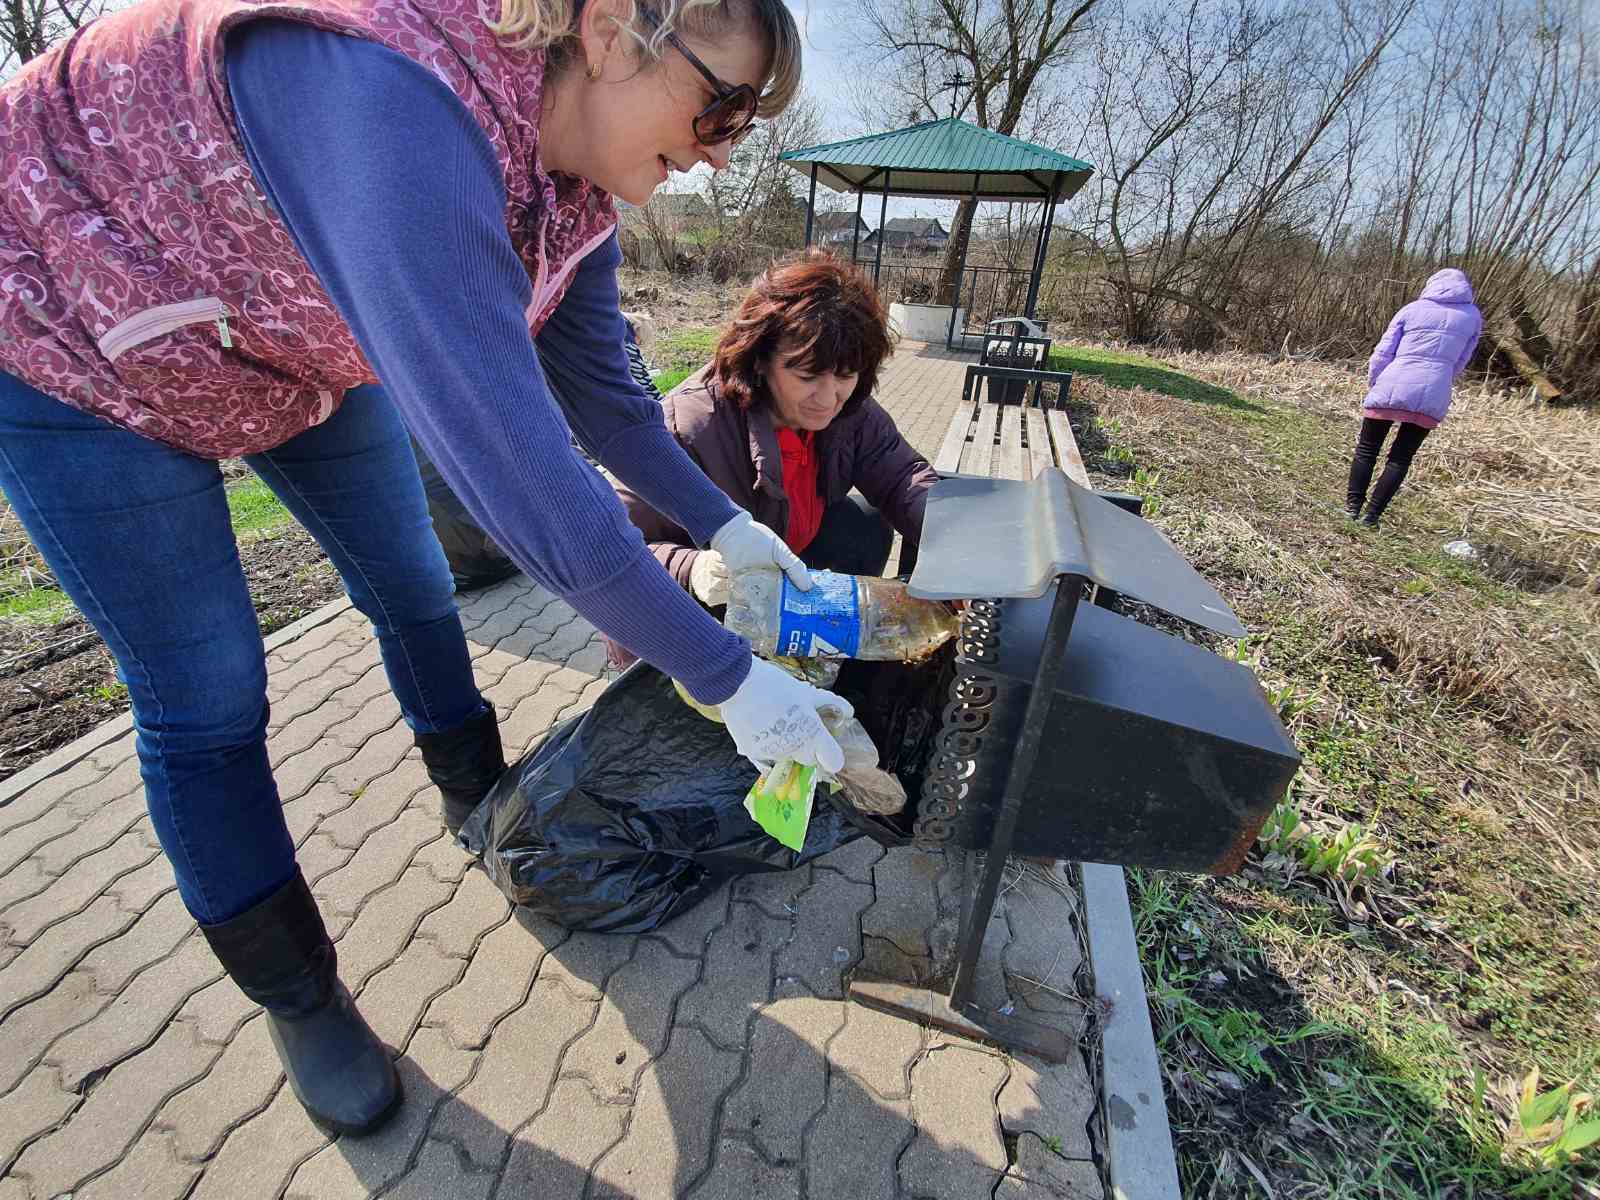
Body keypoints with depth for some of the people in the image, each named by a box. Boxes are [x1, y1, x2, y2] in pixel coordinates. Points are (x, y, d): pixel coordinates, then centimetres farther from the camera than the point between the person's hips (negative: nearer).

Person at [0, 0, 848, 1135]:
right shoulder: (401, 102, -40)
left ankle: (482, 806, 35)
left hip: (300, 335, 7)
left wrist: (725, 522, -4)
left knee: (413, 584, 8)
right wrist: (728, 675, -37)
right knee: (206, 696, -5)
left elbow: (602, 392, -2)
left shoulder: (570, 190, -13)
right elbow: (518, 471, -45)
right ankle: (298, 999, 18)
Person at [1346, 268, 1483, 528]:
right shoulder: (1473, 316, 11)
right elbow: (1459, 363, 14)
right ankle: (1372, 515, 5)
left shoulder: (1412, 309, 6)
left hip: (1392, 388, -1)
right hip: (1432, 398, 2)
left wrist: (1373, 385, 16)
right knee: (1401, 458, 9)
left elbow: (1382, 354, 3)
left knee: (1366, 450, 10)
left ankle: (1353, 506, 7)